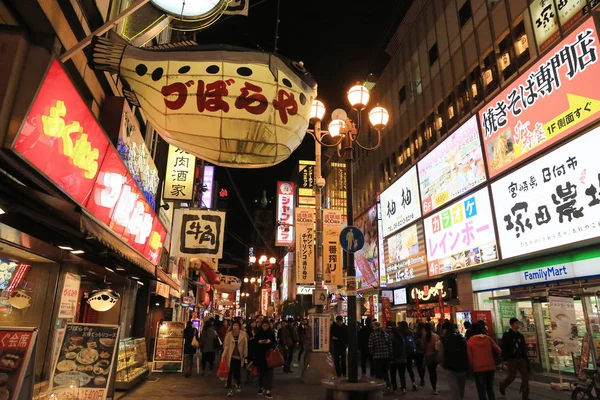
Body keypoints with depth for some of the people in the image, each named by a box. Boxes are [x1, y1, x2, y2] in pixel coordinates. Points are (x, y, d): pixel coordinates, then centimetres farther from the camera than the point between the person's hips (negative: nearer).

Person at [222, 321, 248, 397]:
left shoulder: (243, 334, -3)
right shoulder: (229, 334, -3)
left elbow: (245, 345, 1)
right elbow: (226, 345, -5)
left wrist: (245, 355, 0)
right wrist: (224, 355, -11)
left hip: (239, 356, 1)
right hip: (230, 356, 0)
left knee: (238, 372, 10)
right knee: (230, 372, -3)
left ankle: (238, 384, 40)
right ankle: (230, 389, 7)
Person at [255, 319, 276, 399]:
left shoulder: (272, 333, 1)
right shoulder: (258, 333, 2)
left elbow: (274, 343, 2)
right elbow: (254, 343, 4)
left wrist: (270, 341, -18)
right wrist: (258, 342, -16)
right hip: (260, 355, 1)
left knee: (269, 371, -5)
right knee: (261, 371, 10)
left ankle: (268, 390, -3)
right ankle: (261, 387, 28)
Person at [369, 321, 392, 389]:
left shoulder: (372, 335, -10)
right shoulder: (387, 334, 3)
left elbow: (370, 347, -11)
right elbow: (390, 345, 1)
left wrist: (372, 353, 8)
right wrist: (390, 355, 8)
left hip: (377, 357, -4)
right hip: (386, 356, 4)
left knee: (378, 373, 8)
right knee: (385, 371, 22)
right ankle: (387, 385, 21)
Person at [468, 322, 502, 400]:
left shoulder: (470, 341, -6)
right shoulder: (488, 338, 1)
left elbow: (469, 357, -6)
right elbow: (498, 350, 1)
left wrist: (471, 368, 7)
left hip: (478, 368, -3)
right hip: (490, 367, 3)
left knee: (481, 391, 6)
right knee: (490, 389, 21)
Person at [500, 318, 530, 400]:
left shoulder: (520, 335, 10)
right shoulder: (506, 335, -8)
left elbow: (524, 348, 13)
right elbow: (504, 348, -11)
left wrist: (526, 358, 6)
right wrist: (505, 359, -15)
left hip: (521, 358, 5)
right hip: (511, 359, -5)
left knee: (525, 376, 1)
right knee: (512, 376, 1)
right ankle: (502, 385, 29)